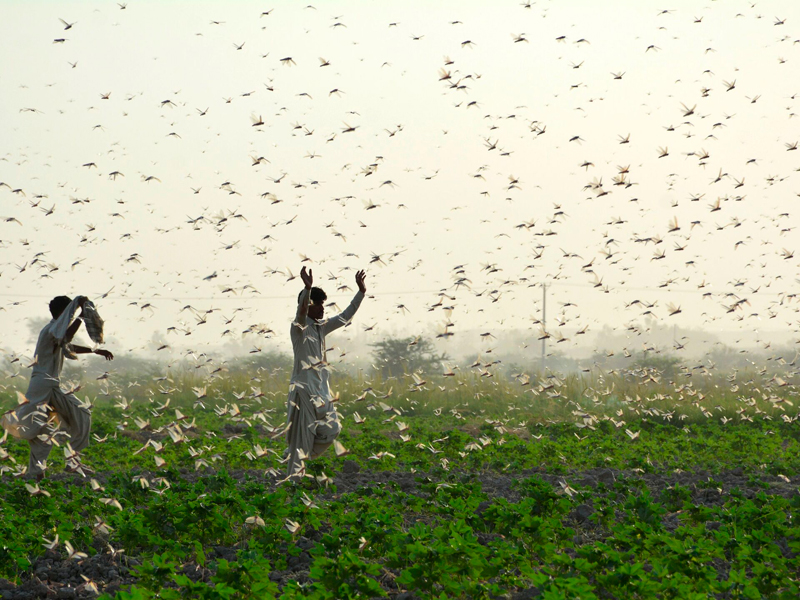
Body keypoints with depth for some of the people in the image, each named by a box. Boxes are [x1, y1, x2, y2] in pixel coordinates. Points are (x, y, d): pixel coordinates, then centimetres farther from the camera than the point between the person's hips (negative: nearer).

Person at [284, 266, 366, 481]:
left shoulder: (321, 327, 15)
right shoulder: (300, 328, -10)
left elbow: (345, 317, 23)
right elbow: (301, 312, -31)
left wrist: (361, 291, 18)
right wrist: (307, 288, -48)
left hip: (322, 389, 8)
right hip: (304, 388, -8)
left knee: (332, 428, 7)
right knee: (302, 433, -8)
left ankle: (302, 456, 23)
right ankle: (294, 475, -4)